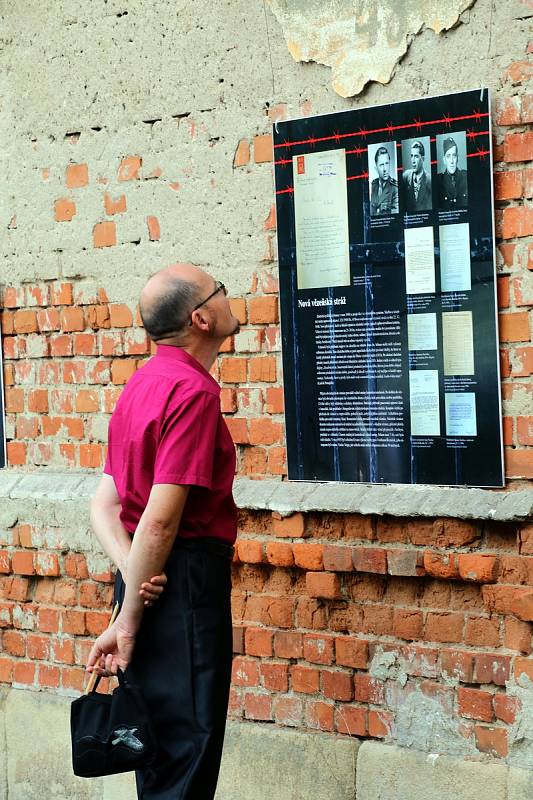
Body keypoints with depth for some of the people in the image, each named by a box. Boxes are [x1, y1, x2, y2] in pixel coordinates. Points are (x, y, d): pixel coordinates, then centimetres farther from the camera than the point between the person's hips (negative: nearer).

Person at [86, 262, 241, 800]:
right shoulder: (194, 391, -15)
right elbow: (160, 520, -20)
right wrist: (127, 622, -16)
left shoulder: (144, 383, 13)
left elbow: (104, 504, 10)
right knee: (187, 740, -2)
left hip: (149, 576, 9)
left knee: (164, 734, 17)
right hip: (186, 576, -9)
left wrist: (131, 571, -5)